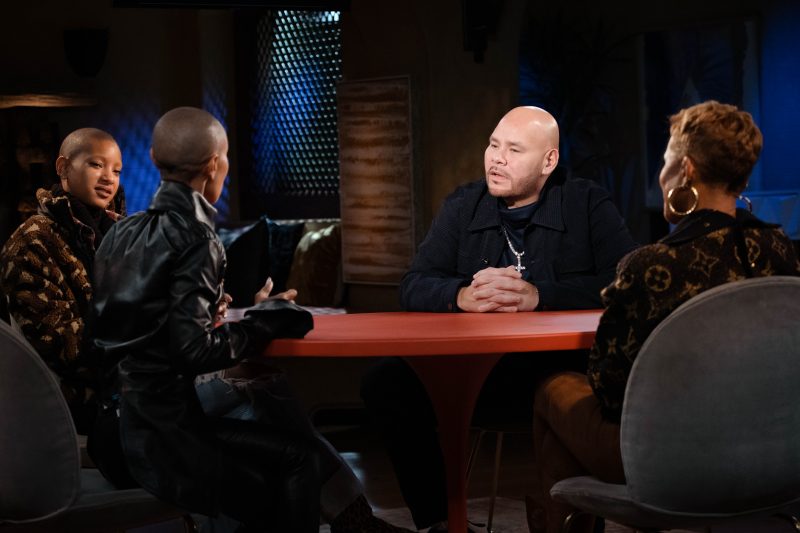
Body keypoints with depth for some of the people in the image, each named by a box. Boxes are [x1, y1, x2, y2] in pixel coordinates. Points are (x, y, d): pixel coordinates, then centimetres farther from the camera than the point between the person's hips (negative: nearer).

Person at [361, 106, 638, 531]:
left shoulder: (589, 205, 2)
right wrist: (463, 295, -20)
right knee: (386, 382, -18)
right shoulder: (462, 206, 12)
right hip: (473, 370, 4)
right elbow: (414, 287, 3)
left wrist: (537, 295, -24)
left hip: (562, 372, -3)